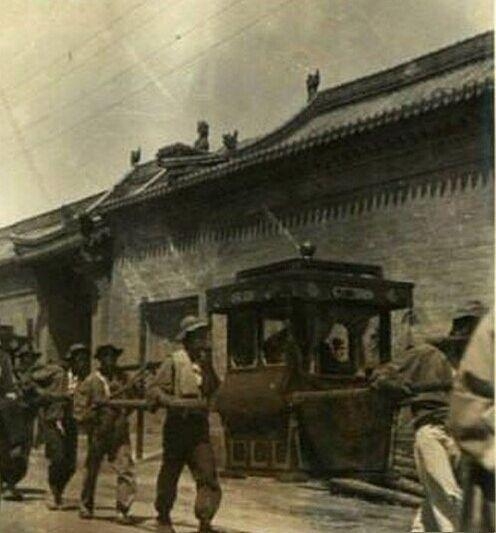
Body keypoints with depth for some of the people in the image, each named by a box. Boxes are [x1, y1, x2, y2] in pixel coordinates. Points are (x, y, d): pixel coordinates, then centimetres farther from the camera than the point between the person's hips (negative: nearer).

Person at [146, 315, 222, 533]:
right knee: (170, 472, 9)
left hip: (200, 426, 4)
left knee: (208, 474, -8)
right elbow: (153, 388, -9)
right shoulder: (174, 361, -5)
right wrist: (171, 401, -25)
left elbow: (214, 390, 5)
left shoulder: (205, 362, 11)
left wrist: (208, 366, -5)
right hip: (177, 424, -4)